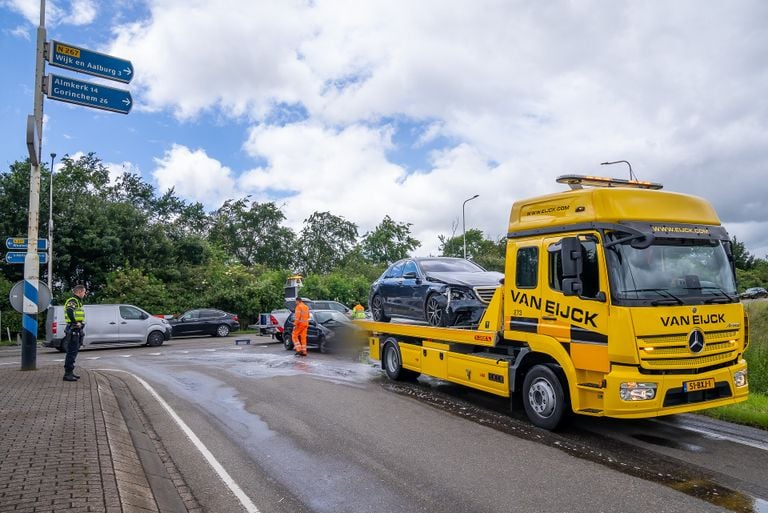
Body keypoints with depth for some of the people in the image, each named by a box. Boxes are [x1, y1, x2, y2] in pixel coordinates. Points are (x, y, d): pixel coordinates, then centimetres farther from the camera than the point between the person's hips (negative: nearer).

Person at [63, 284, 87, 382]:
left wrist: (81, 322, 14)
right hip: (73, 330, -10)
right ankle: (67, 374, -6)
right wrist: (75, 323, -27)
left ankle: (70, 372, 23)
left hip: (77, 330, 10)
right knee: (71, 352, -8)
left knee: (73, 352, 15)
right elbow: (69, 311, -34)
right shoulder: (72, 301, -13)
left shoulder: (78, 302, 19)